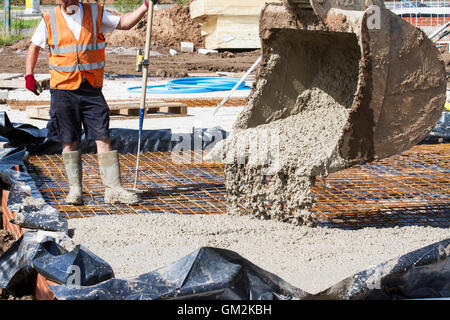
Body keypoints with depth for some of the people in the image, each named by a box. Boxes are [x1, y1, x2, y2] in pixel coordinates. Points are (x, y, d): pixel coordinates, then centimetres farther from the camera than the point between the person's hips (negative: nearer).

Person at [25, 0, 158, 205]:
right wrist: (29, 75, 3)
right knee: (69, 141, 1)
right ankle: (75, 189, 9)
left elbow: (124, 23, 13)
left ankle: (113, 189, -5)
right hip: (63, 89, 0)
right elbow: (34, 47, 14)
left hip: (91, 89, 0)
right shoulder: (49, 20, 5)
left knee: (103, 138, -6)